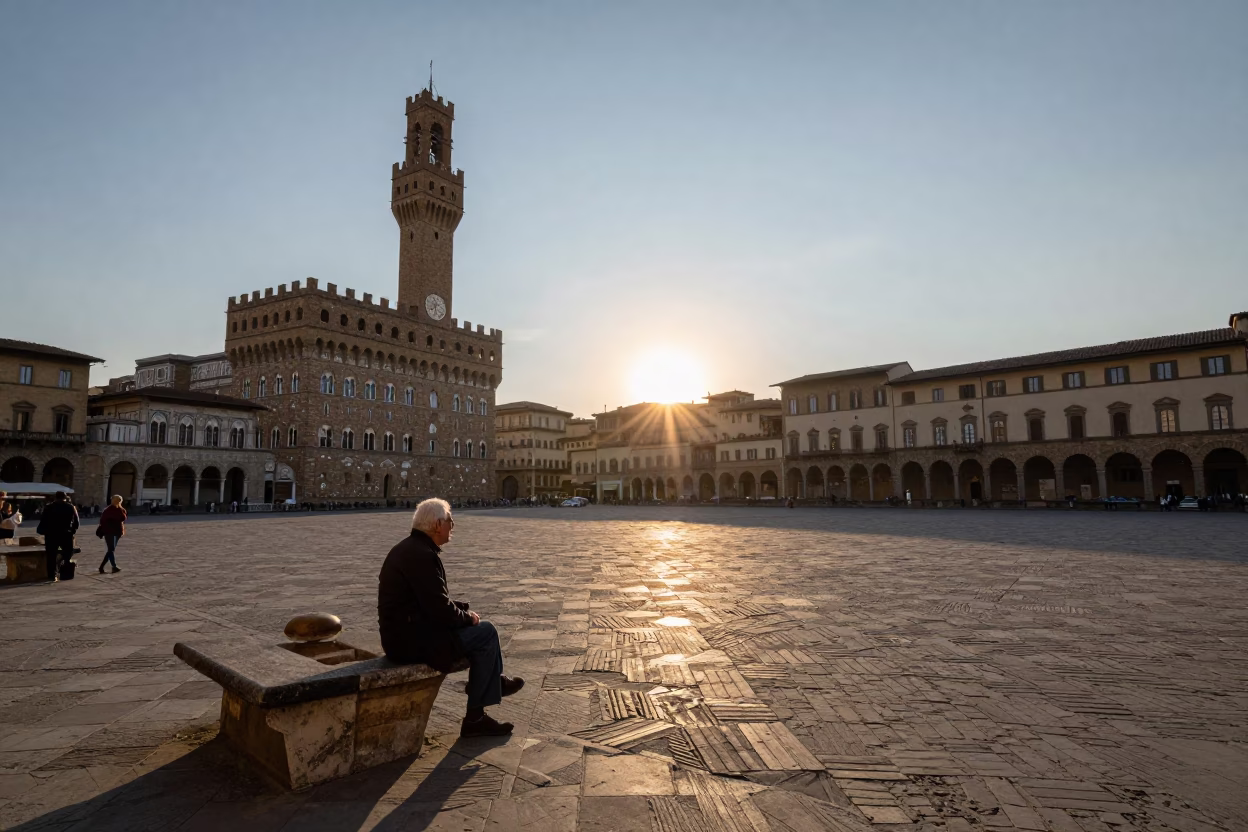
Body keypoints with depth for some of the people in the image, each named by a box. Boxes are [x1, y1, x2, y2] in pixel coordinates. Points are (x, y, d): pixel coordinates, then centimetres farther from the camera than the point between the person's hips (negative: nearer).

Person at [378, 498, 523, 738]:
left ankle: (494, 681, 35)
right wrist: (467, 617, -5)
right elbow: (441, 611, -23)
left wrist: (463, 609, 7)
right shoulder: (423, 555, -22)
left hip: (402, 631, 10)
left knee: (476, 627, 19)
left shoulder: (409, 547, 10)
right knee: (485, 632, -4)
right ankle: (475, 718, 5)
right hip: (412, 639, -10)